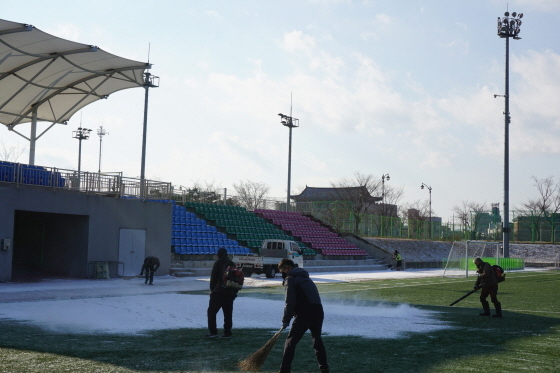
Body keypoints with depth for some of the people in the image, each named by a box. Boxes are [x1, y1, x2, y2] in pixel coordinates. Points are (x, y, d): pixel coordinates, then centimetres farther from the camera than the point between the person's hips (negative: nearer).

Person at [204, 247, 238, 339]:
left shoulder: (218, 263, -5)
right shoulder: (232, 264, 12)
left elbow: (213, 277, -8)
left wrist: (212, 289, 0)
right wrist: (234, 292, 17)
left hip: (218, 292, -6)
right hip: (230, 293, 6)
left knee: (211, 311, 0)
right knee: (228, 314, 10)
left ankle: (213, 331, -7)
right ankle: (227, 333, 9)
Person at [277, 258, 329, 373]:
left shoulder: (291, 279, -1)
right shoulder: (304, 277, 25)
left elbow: (290, 302, -9)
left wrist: (286, 320, -2)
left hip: (304, 314, -8)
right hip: (318, 311, 8)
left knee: (291, 341, 0)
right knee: (317, 339, 21)